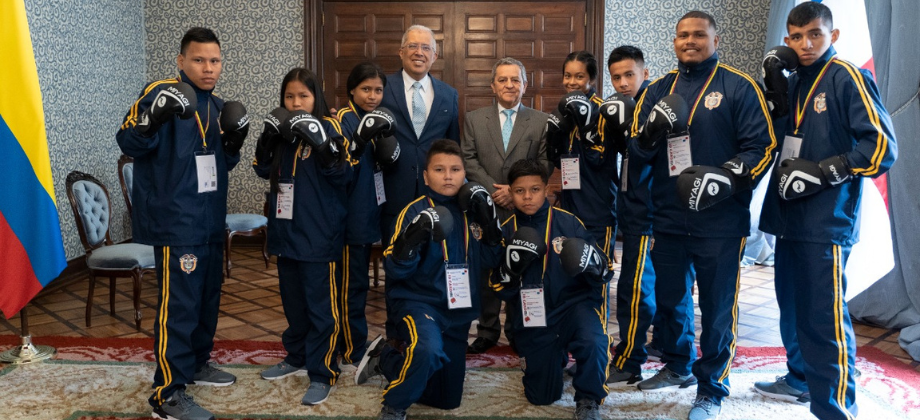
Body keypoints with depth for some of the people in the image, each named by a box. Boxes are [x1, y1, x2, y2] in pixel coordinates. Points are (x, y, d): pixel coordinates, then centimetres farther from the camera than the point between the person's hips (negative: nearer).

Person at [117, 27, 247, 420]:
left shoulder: (218, 106, 12)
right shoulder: (161, 93, -10)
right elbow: (129, 143, -18)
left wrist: (235, 142, -2)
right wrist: (155, 117, -37)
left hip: (210, 222, 8)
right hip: (175, 223, -8)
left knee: (208, 297, 16)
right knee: (178, 304, -6)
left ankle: (196, 363, 34)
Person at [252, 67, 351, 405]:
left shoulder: (328, 129, -8)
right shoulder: (280, 131, 9)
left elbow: (342, 175, -14)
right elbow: (262, 170, 10)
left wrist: (321, 144, -28)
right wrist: (268, 137, -4)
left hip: (319, 234, -6)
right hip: (286, 230, 7)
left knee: (320, 304, -1)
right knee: (292, 300, 18)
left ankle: (322, 374, 6)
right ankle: (297, 357, 34)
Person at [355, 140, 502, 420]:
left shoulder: (472, 210, 0)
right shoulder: (416, 212, -12)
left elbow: (490, 261, 1)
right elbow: (395, 271, -16)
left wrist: (490, 220, -12)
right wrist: (414, 238, -33)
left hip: (459, 311, 5)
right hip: (419, 301, -5)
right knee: (429, 350, -39)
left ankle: (386, 358, 33)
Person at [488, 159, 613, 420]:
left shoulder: (569, 222, -9)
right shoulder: (506, 231, -2)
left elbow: (605, 272, -5)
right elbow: (499, 289, -1)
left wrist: (592, 263, -28)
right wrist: (512, 266, -21)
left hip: (575, 303, -2)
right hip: (534, 320, 3)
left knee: (592, 342, -36)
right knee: (541, 397, 9)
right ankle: (554, 354, 42)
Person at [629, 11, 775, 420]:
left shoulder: (739, 87, -3)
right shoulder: (658, 90, 11)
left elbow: (761, 145, -7)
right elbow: (637, 150, 8)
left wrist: (725, 177, -21)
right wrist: (652, 131, -13)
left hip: (720, 221, -4)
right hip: (668, 219, 5)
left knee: (717, 306, 4)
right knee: (670, 298, 17)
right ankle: (678, 367, 39)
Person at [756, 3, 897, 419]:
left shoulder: (848, 78, -6)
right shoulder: (793, 83, 15)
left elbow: (881, 147, -12)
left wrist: (821, 172, -16)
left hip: (826, 223, -7)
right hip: (790, 217, 7)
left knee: (823, 318, -7)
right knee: (793, 308, 17)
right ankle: (800, 379, 34)